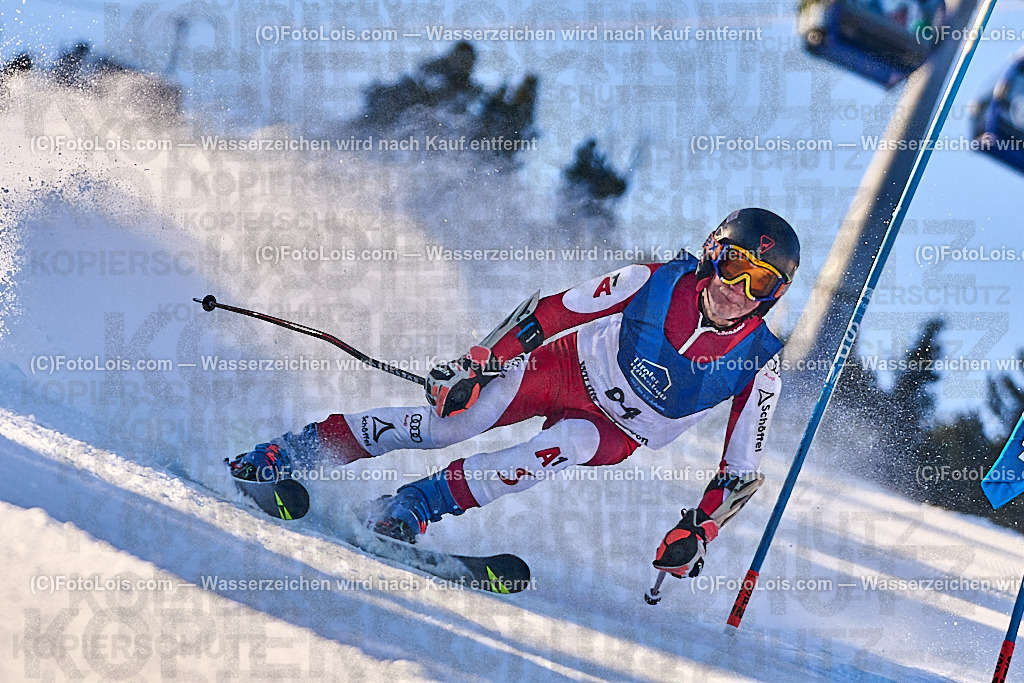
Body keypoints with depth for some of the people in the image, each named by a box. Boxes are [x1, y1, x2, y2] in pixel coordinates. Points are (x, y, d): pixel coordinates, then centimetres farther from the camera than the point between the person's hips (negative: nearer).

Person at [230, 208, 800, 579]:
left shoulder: (761, 362, -19)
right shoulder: (658, 284, -20)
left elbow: (743, 468, -10)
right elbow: (560, 310, -10)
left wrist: (699, 530, -21)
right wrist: (485, 361, -13)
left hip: (619, 433, 0)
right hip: (570, 367, 0)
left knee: (570, 446, -34)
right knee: (448, 423, -18)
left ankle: (420, 504, -27)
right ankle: (301, 449, -6)